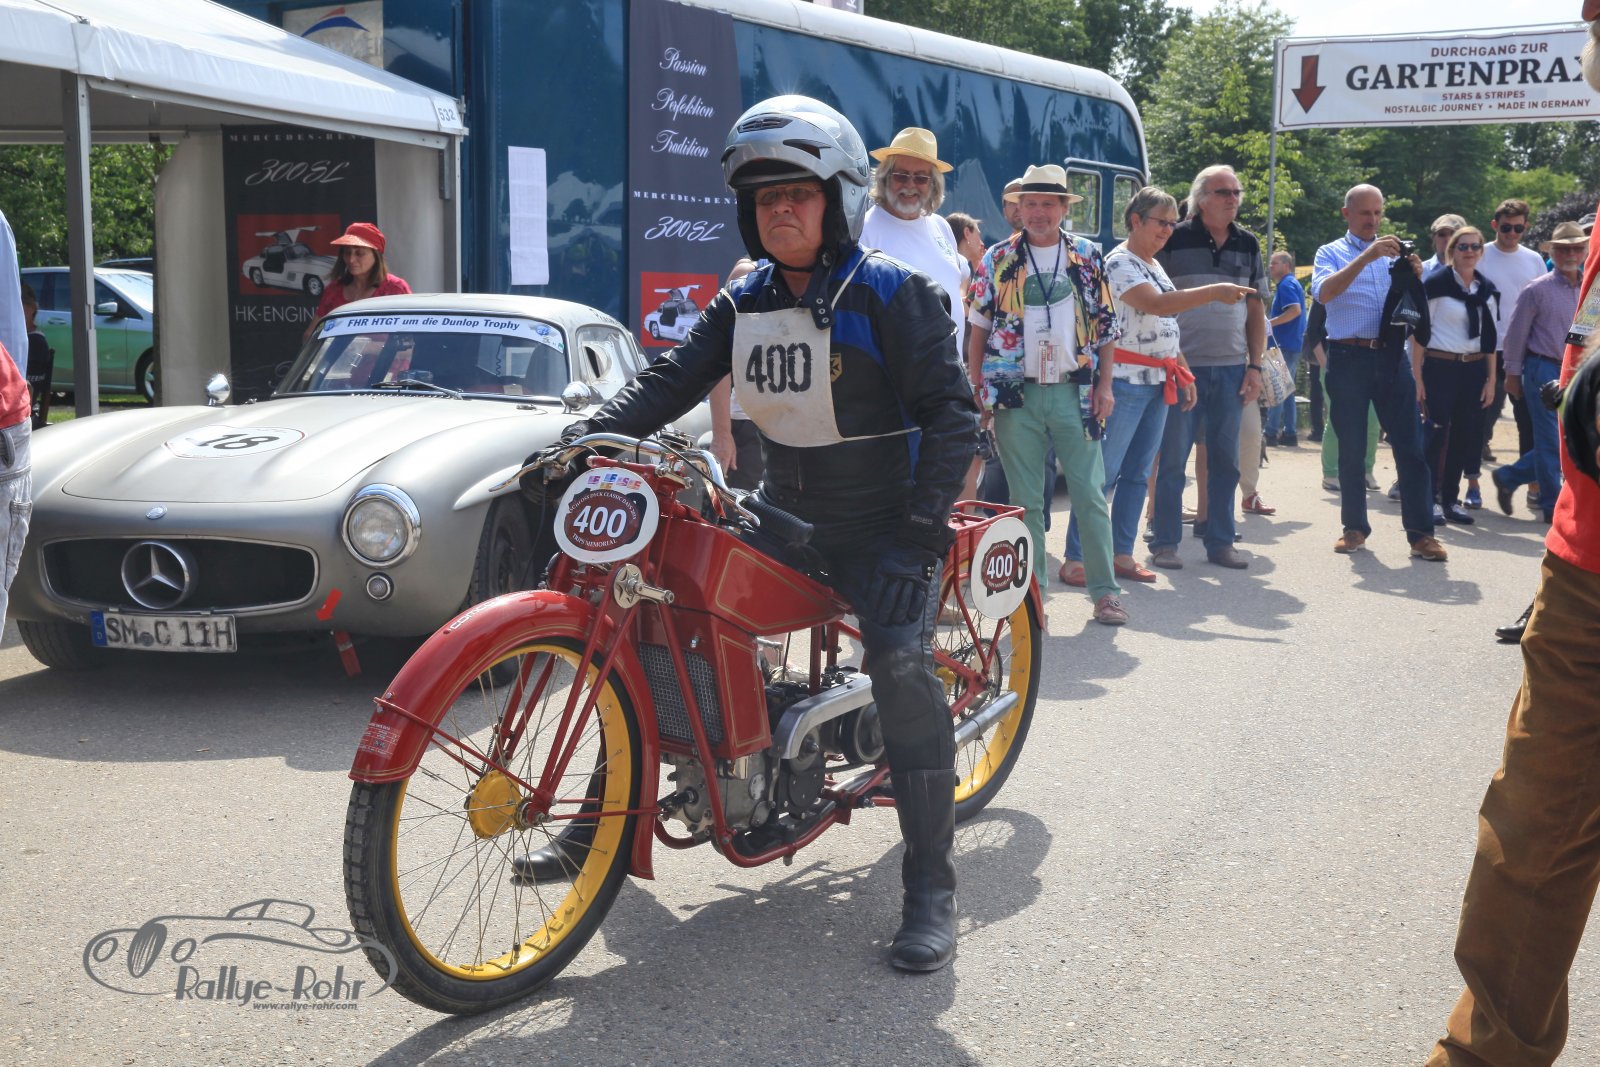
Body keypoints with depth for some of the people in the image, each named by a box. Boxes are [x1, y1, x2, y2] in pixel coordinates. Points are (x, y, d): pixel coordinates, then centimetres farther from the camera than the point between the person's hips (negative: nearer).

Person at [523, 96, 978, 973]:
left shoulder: (893, 295, -9)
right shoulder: (743, 304, 9)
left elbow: (951, 413, -13)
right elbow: (670, 380, 0)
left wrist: (919, 535, -22)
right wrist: (582, 439, -18)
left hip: (879, 524, -6)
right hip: (781, 510, 6)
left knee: (900, 666, -28)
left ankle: (932, 884, -17)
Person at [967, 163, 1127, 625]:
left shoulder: (1088, 258, 6)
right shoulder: (997, 260, 4)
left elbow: (1106, 326, 8)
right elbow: (978, 329, 7)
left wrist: (1104, 385, 1)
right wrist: (976, 388, 1)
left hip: (1075, 392, 0)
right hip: (1016, 395, 0)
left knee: (1091, 495, 0)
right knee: (1025, 500, 6)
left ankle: (1105, 590, 8)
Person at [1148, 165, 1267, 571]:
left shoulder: (1248, 244, 10)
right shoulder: (1175, 240, -3)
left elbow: (1256, 309, 14)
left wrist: (1255, 365, 7)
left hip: (1231, 368, 4)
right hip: (1182, 365, -4)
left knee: (1225, 460, 9)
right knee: (1172, 458, 0)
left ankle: (1220, 541, 17)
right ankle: (1165, 542, 8)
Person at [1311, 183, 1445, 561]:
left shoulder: (1394, 254, 16)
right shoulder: (1332, 253, 6)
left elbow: (1415, 309, 12)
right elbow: (1323, 292, -15)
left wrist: (1414, 277, -7)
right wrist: (1366, 257, -23)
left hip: (1392, 358, 2)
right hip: (1349, 358, -2)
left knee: (1410, 445, -3)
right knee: (1351, 448, 4)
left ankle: (1421, 533, -2)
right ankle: (1355, 527, 15)